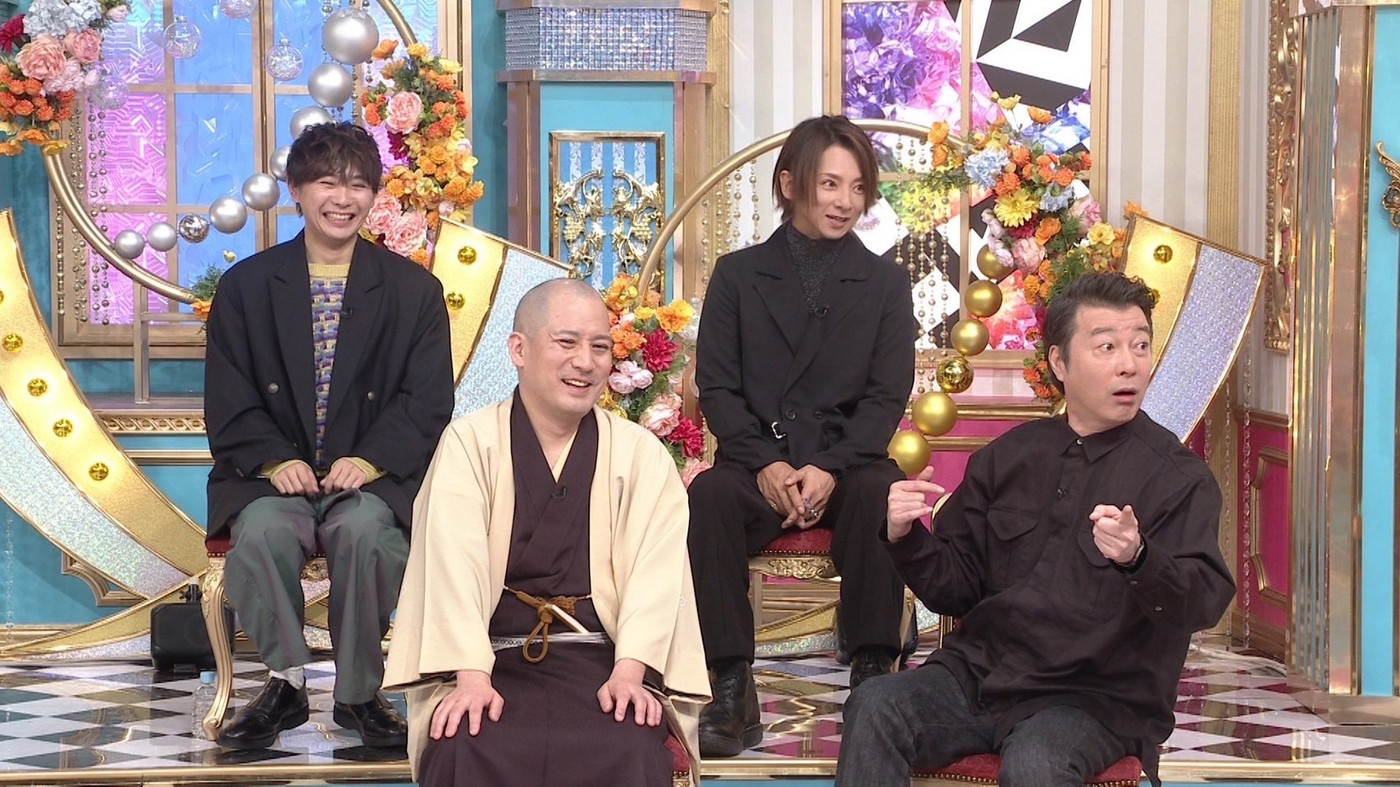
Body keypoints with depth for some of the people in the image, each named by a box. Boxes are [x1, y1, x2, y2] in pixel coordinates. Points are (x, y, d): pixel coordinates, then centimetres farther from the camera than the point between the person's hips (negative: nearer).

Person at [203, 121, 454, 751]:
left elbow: (427, 403, 2)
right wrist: (275, 462, -14)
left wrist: (370, 461, -15)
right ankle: (286, 681, -18)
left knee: (365, 530, -34)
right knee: (262, 530, -33)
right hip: (273, 476, 1)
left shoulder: (414, 290, 9)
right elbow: (229, 402, 4)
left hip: (374, 476, 0)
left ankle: (358, 694, -17)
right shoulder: (245, 286, 10)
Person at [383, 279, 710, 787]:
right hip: (495, 661, -1)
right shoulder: (470, 442, 6)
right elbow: (455, 565, -7)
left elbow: (655, 569, -4)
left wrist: (629, 672, -20)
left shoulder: (641, 454, 10)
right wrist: (472, 677, -21)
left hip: (601, 663, 1)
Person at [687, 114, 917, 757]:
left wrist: (831, 469, -15)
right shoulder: (738, 275, 10)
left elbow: (888, 395, 2)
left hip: (846, 465, 0)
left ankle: (871, 672, -27)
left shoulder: (884, 282, 10)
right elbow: (716, 387, 3)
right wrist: (766, 465, -14)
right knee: (708, 496, -33)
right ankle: (731, 684, -32)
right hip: (757, 465, 0)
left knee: (882, 493, -35)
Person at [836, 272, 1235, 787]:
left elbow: (1205, 601, -14)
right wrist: (907, 537, -5)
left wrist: (1137, 559, -34)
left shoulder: (1179, 477, 0)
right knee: (874, 707, -23)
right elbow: (956, 588, 16)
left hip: (1097, 699, -4)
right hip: (979, 673, 4)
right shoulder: (1009, 456, 15)